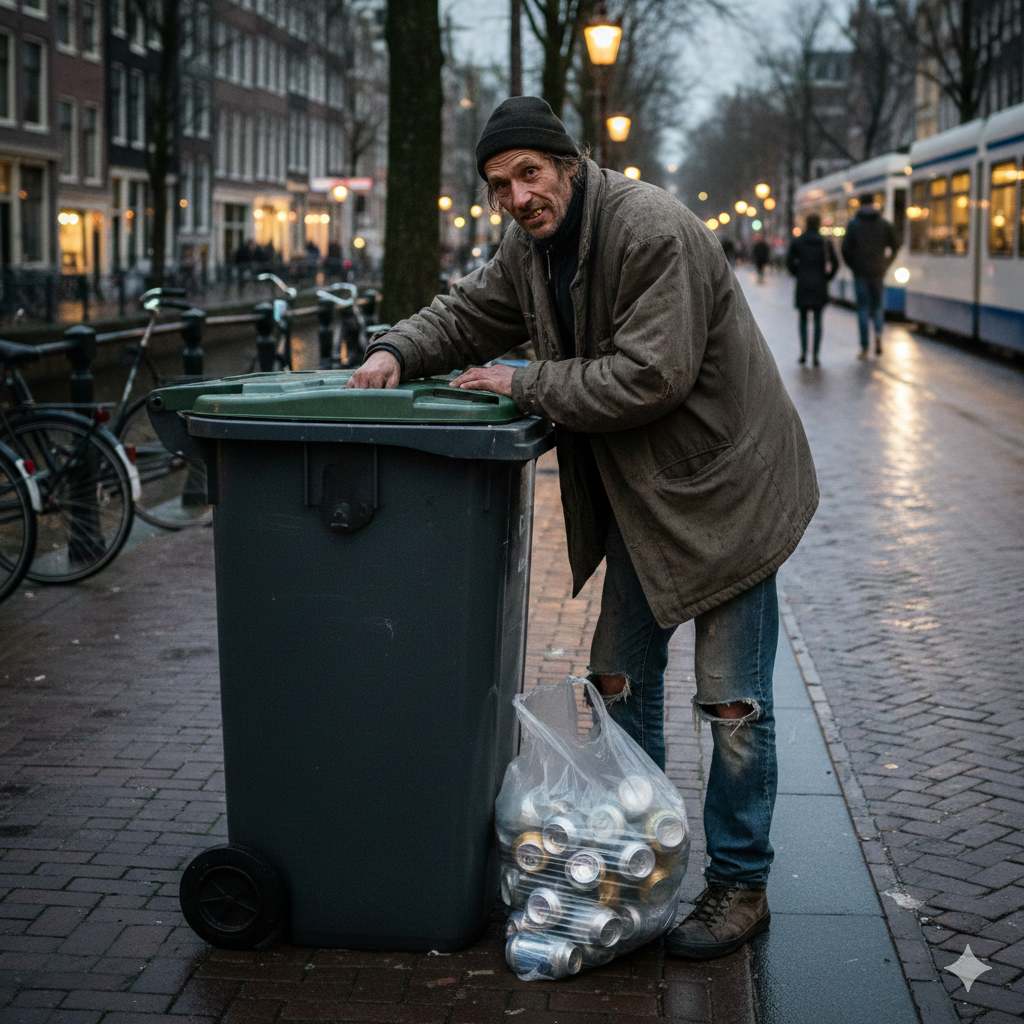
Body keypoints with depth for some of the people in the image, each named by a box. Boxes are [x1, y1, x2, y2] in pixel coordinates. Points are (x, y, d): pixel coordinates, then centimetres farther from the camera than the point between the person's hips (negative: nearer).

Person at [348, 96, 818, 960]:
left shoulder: (652, 231, -23)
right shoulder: (531, 247, 4)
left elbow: (650, 374, -29)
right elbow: (467, 315, 16)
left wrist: (524, 385, -21)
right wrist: (396, 352, -4)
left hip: (725, 485, -8)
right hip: (638, 493, 9)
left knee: (734, 702, -2)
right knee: (621, 680, 14)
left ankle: (740, 886, 11)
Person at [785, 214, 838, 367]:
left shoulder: (797, 242, -3)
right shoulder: (826, 243, -1)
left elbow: (789, 262, -3)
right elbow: (835, 264, 0)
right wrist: (826, 278, 12)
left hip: (802, 285, 0)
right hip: (820, 286, 0)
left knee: (803, 319, 11)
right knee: (818, 320, 5)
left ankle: (803, 351, -2)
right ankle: (816, 355, -2)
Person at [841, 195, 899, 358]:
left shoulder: (853, 224, -2)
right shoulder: (884, 223, 3)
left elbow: (846, 248, -8)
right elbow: (895, 244, 1)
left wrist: (852, 266, 7)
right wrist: (886, 263, 13)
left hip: (860, 272, -1)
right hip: (878, 271, 1)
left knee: (863, 308, 3)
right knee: (878, 305, 15)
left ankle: (864, 348, -1)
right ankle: (878, 334, -13)